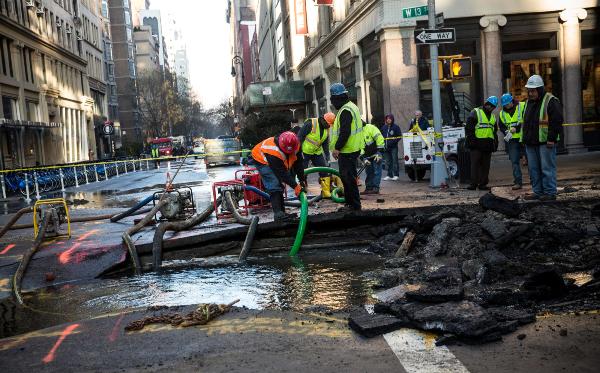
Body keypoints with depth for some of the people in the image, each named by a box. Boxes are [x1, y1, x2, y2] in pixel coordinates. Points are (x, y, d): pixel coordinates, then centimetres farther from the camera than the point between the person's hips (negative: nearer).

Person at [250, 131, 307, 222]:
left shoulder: (295, 145, -22)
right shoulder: (273, 151, -40)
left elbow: (298, 163, -9)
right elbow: (282, 173, -35)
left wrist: (302, 180, -10)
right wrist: (295, 186, -32)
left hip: (278, 161, 7)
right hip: (262, 160, -7)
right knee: (274, 185, -21)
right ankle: (278, 214, -24)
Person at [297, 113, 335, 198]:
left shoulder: (326, 130, 3)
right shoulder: (311, 124, -19)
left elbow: (326, 145, 11)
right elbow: (300, 136, -18)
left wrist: (327, 159, 7)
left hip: (317, 152, 7)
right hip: (305, 152, -6)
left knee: (324, 171, 1)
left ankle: (326, 193, 6)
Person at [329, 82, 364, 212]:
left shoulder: (345, 111, -17)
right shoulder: (351, 107, 17)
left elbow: (345, 132, -25)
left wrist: (337, 148, -20)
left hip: (347, 151, -11)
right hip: (353, 149, 11)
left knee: (348, 177, -6)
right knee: (346, 176, 16)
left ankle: (354, 204, -2)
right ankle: (350, 202, 24)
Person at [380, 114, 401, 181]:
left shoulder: (395, 127, -2)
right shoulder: (384, 127, 11)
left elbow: (399, 136, -3)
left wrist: (394, 141, -16)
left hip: (393, 147, -5)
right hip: (386, 147, 5)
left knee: (395, 160, -4)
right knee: (388, 161, 8)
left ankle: (396, 175, 2)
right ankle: (389, 175, 15)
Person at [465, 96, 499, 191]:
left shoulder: (493, 116, 22)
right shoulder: (475, 113, 0)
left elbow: (495, 131, 28)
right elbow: (468, 127, -6)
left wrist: (495, 143, 19)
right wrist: (470, 139, -13)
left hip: (488, 144, 6)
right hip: (477, 144, -6)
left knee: (485, 165, 6)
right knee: (475, 164, -7)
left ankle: (483, 183, 10)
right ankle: (473, 183, -7)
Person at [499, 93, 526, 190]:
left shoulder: (522, 107, -7)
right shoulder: (502, 113, 9)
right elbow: (501, 126, 18)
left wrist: (517, 128, -18)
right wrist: (506, 132, -2)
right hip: (512, 139, 4)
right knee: (514, 161, 0)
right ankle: (518, 181, 5)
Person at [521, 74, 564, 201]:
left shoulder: (551, 101, -8)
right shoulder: (528, 102, 16)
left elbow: (556, 121, -14)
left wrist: (552, 138, -18)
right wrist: (525, 138, 17)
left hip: (545, 142, -8)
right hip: (530, 143, 8)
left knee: (547, 168, -5)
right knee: (533, 169, 9)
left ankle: (550, 192, 0)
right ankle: (538, 192, 16)